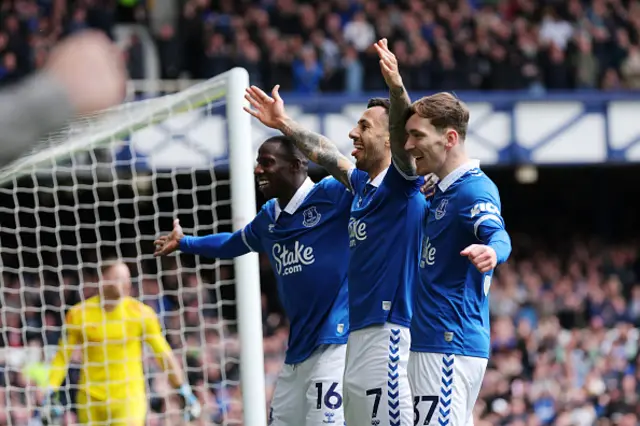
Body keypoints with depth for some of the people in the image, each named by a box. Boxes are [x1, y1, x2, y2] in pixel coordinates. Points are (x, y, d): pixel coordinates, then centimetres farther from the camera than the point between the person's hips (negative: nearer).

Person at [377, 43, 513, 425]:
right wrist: (398, 87, 35)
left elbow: (496, 233, -33)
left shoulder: (475, 190, -14)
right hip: (434, 344, 11)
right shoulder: (442, 189, 17)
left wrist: (491, 252, -56)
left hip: (450, 346, -11)